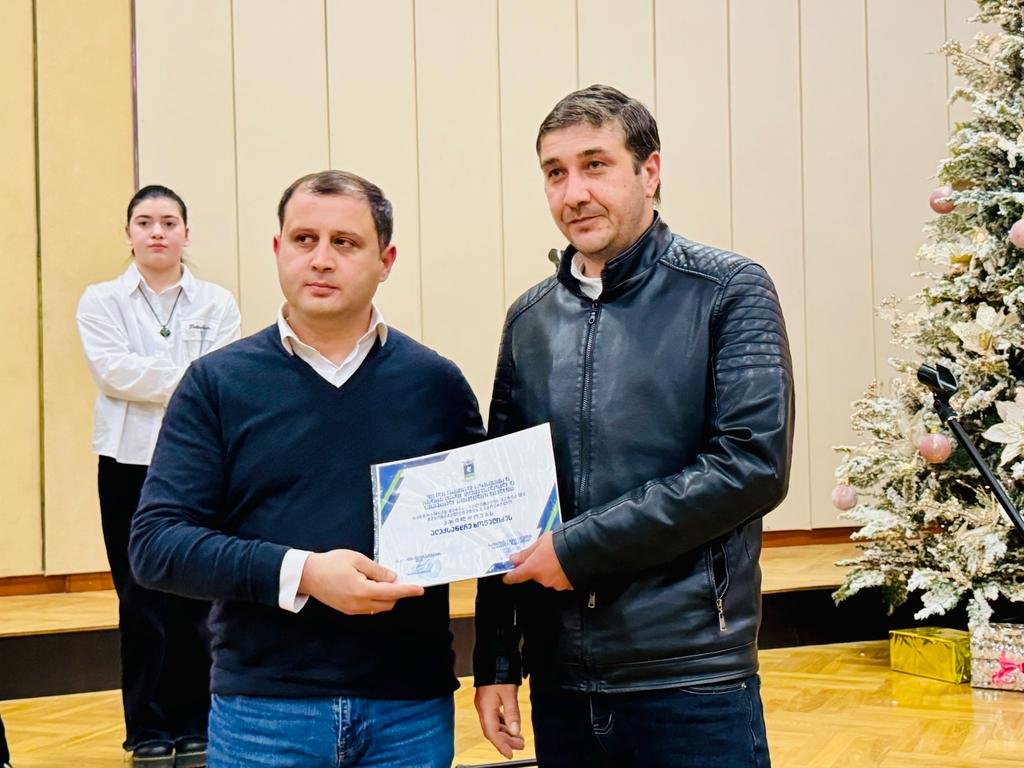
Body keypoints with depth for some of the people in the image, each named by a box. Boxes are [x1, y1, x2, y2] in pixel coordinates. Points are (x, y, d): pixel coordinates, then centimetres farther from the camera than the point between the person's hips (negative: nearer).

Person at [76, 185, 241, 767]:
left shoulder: (217, 304, 5)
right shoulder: (102, 302, 5)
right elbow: (111, 370, -10)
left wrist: (145, 381, -13)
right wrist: (190, 379, -12)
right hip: (129, 465, 0)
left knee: (196, 599, 2)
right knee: (141, 603, 3)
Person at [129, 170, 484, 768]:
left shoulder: (437, 382, 4)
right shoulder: (218, 383, 1)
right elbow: (156, 543, -5)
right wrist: (299, 573, -18)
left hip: (413, 709, 1)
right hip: (261, 712, -1)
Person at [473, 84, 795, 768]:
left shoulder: (729, 292, -5)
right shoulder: (530, 320, 9)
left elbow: (754, 465, -15)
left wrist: (581, 547, -15)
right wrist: (495, 663, 9)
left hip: (692, 684, -4)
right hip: (561, 684, 5)